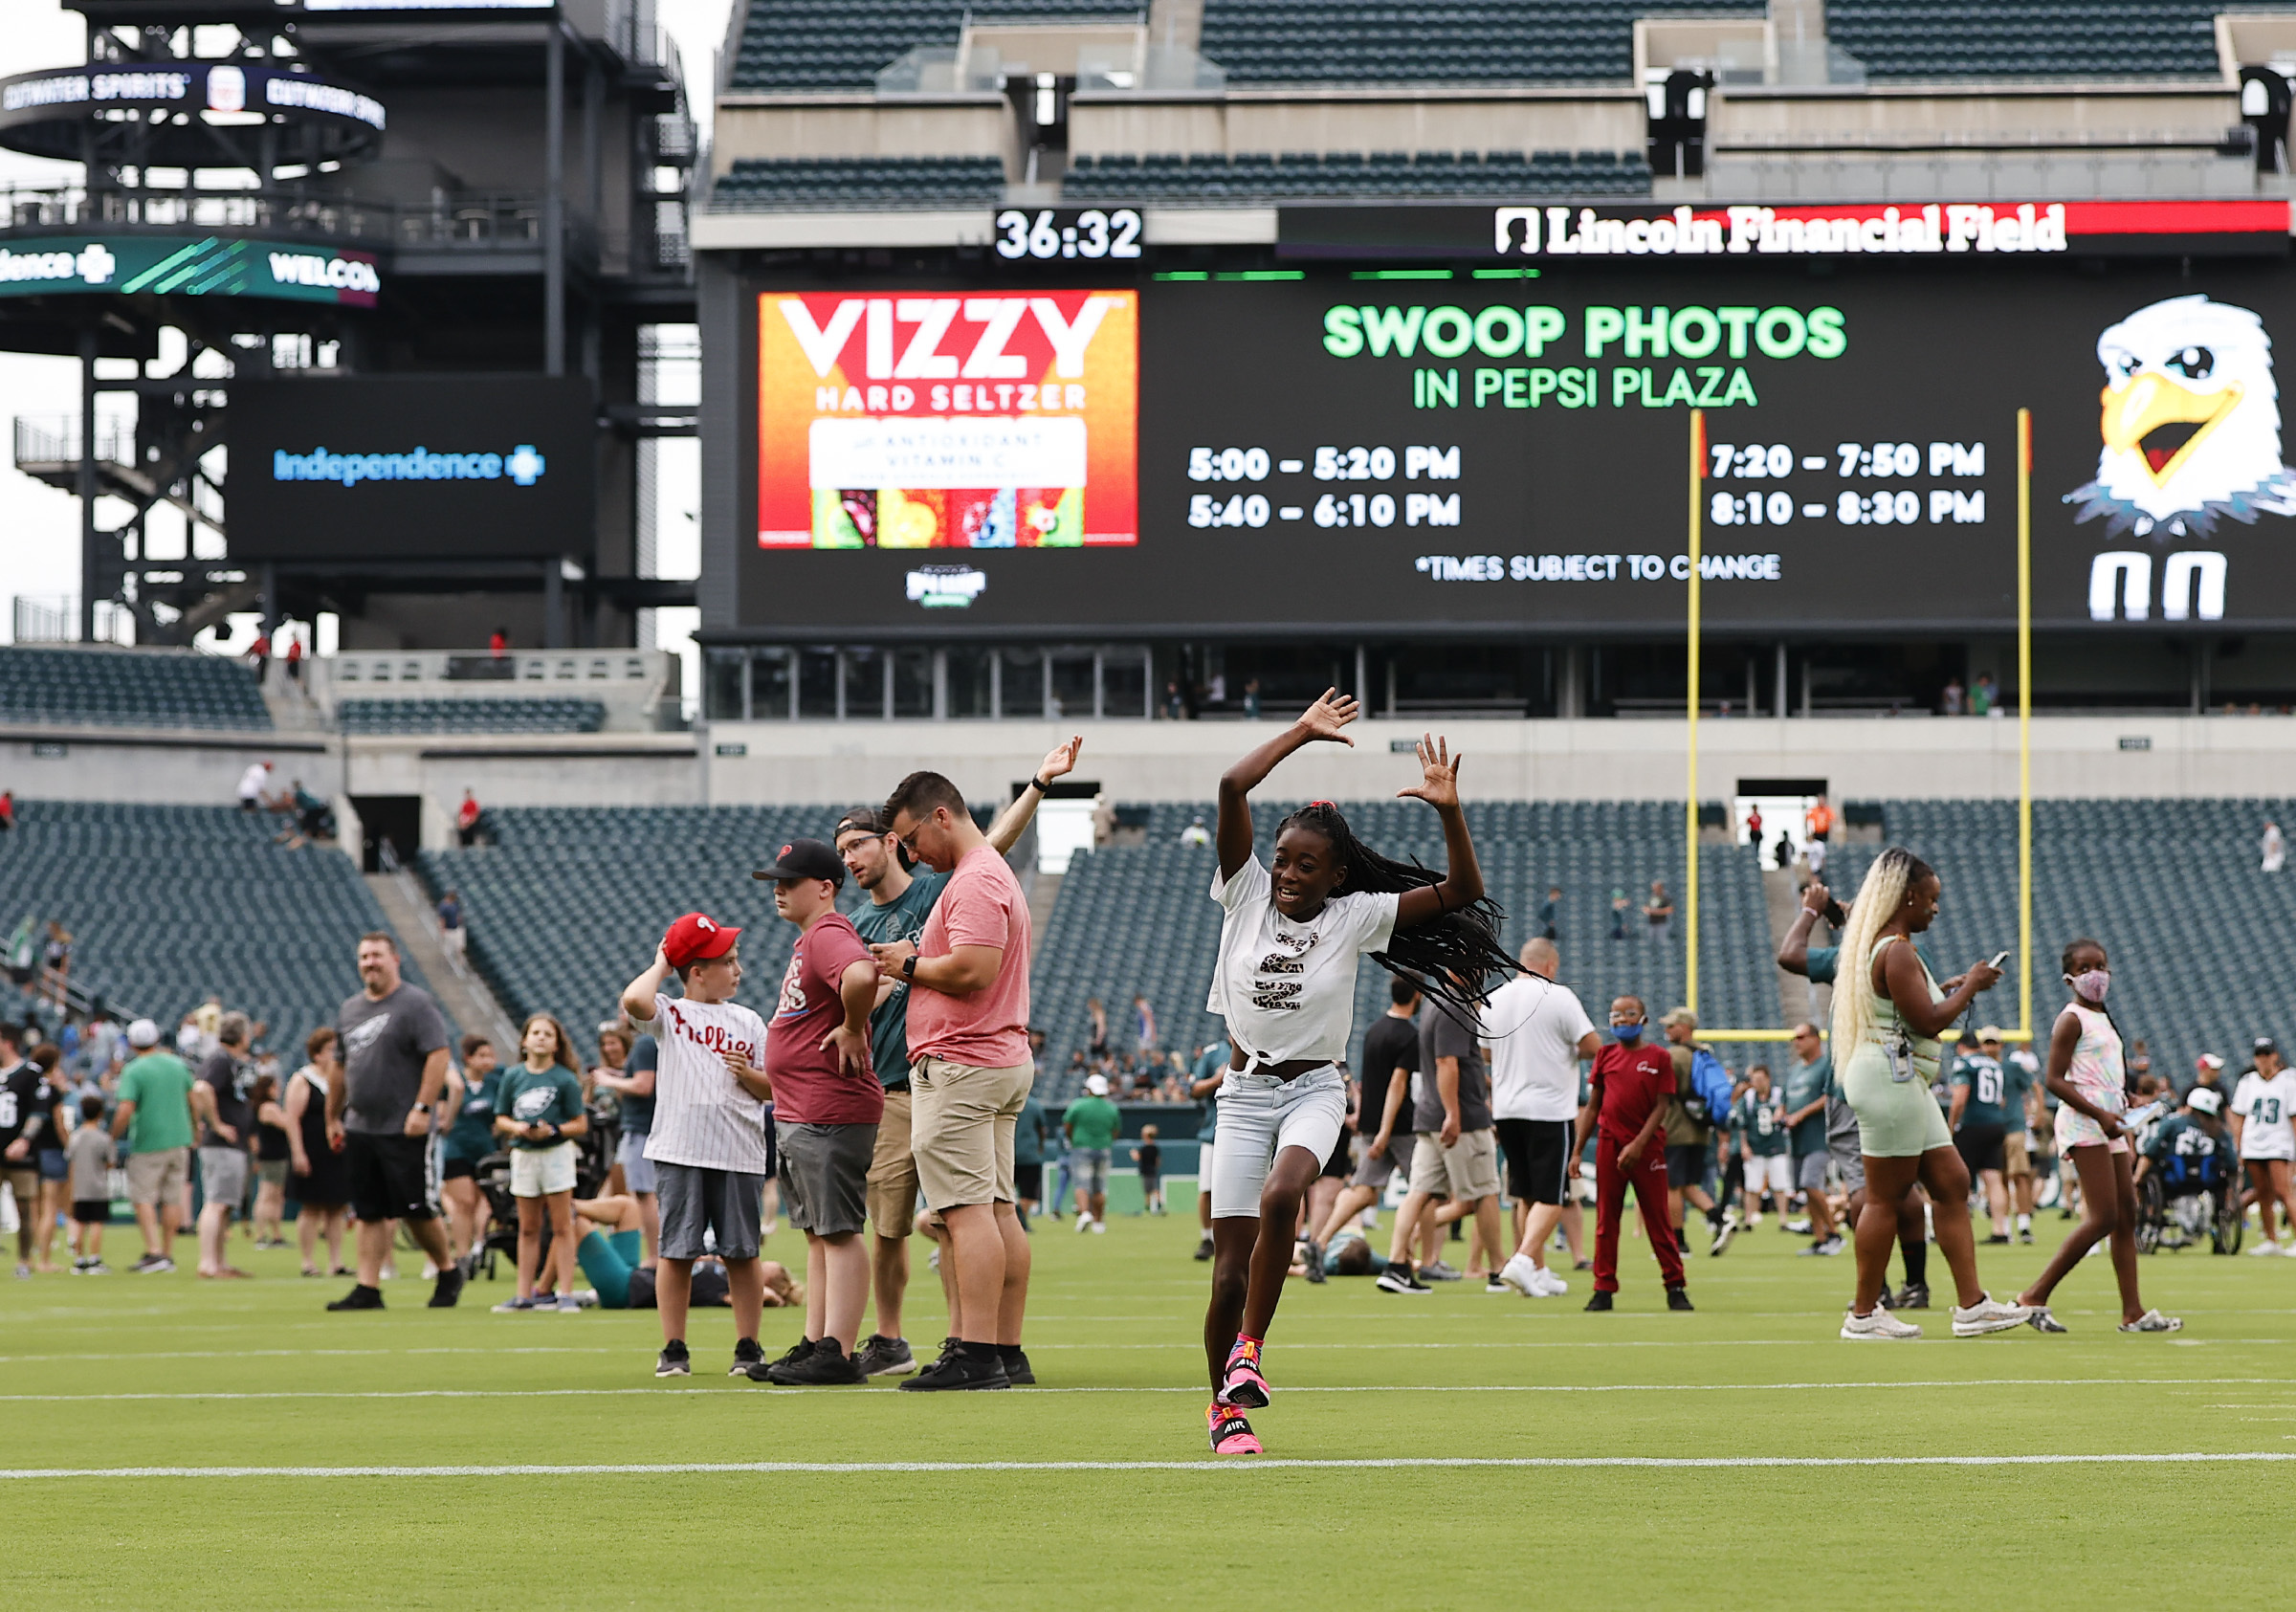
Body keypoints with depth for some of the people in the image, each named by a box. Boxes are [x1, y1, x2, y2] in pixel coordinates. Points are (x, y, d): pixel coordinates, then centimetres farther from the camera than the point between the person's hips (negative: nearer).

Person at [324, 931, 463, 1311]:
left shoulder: (416, 1004, -7)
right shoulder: (349, 1009, 15)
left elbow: (438, 1056, -15)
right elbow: (339, 1066, 22)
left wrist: (422, 1109, -21)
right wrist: (332, 1117, 20)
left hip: (405, 1130, -6)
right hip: (360, 1130, 6)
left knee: (417, 1210, -4)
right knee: (369, 1212, 4)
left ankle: (448, 1271, 16)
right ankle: (368, 1289, 5)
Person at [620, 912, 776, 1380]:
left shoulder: (748, 1022, 13)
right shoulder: (669, 1013, 2)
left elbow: (771, 1090, 14)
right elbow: (634, 1000, -21)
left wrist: (748, 1075, -7)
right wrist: (660, 966, -3)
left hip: (739, 1153, 3)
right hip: (680, 1150, -2)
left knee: (742, 1252, 3)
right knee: (677, 1251, 0)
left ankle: (748, 1348, 9)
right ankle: (674, 1350, 8)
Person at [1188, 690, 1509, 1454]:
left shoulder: (1354, 917, -3)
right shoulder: (1246, 896, -1)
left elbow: (1461, 893, -11)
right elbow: (1233, 787, -12)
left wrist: (1449, 811, -24)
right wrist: (1302, 733, -9)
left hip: (1314, 1090, -1)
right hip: (1245, 1092, 1)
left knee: (1281, 1196, -33)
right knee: (1230, 1268, -5)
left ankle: (1249, 1348, -18)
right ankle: (1226, 1409, 12)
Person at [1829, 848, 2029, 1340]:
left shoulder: (1884, 946, 18)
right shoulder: (1896, 952, -16)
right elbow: (1927, 1021, -20)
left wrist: (1953, 990, 18)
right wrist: (1970, 987, -7)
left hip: (1907, 1083, 11)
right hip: (1889, 1075, -11)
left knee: (1951, 1184, 8)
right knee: (1886, 1195, -5)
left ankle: (1971, 1304, 7)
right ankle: (1863, 1314, 1)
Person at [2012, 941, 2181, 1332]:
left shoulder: (2102, 1020, 20)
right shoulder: (2072, 1020, -7)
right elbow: (2055, 1079, -15)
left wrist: (2127, 1144, 20)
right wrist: (2099, 1114, -23)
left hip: (2109, 1122, 9)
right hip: (2084, 1124, -9)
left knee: (2127, 1215, 6)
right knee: (2103, 1218, -14)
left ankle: (2133, 1312, 6)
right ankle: (2036, 1296, -12)